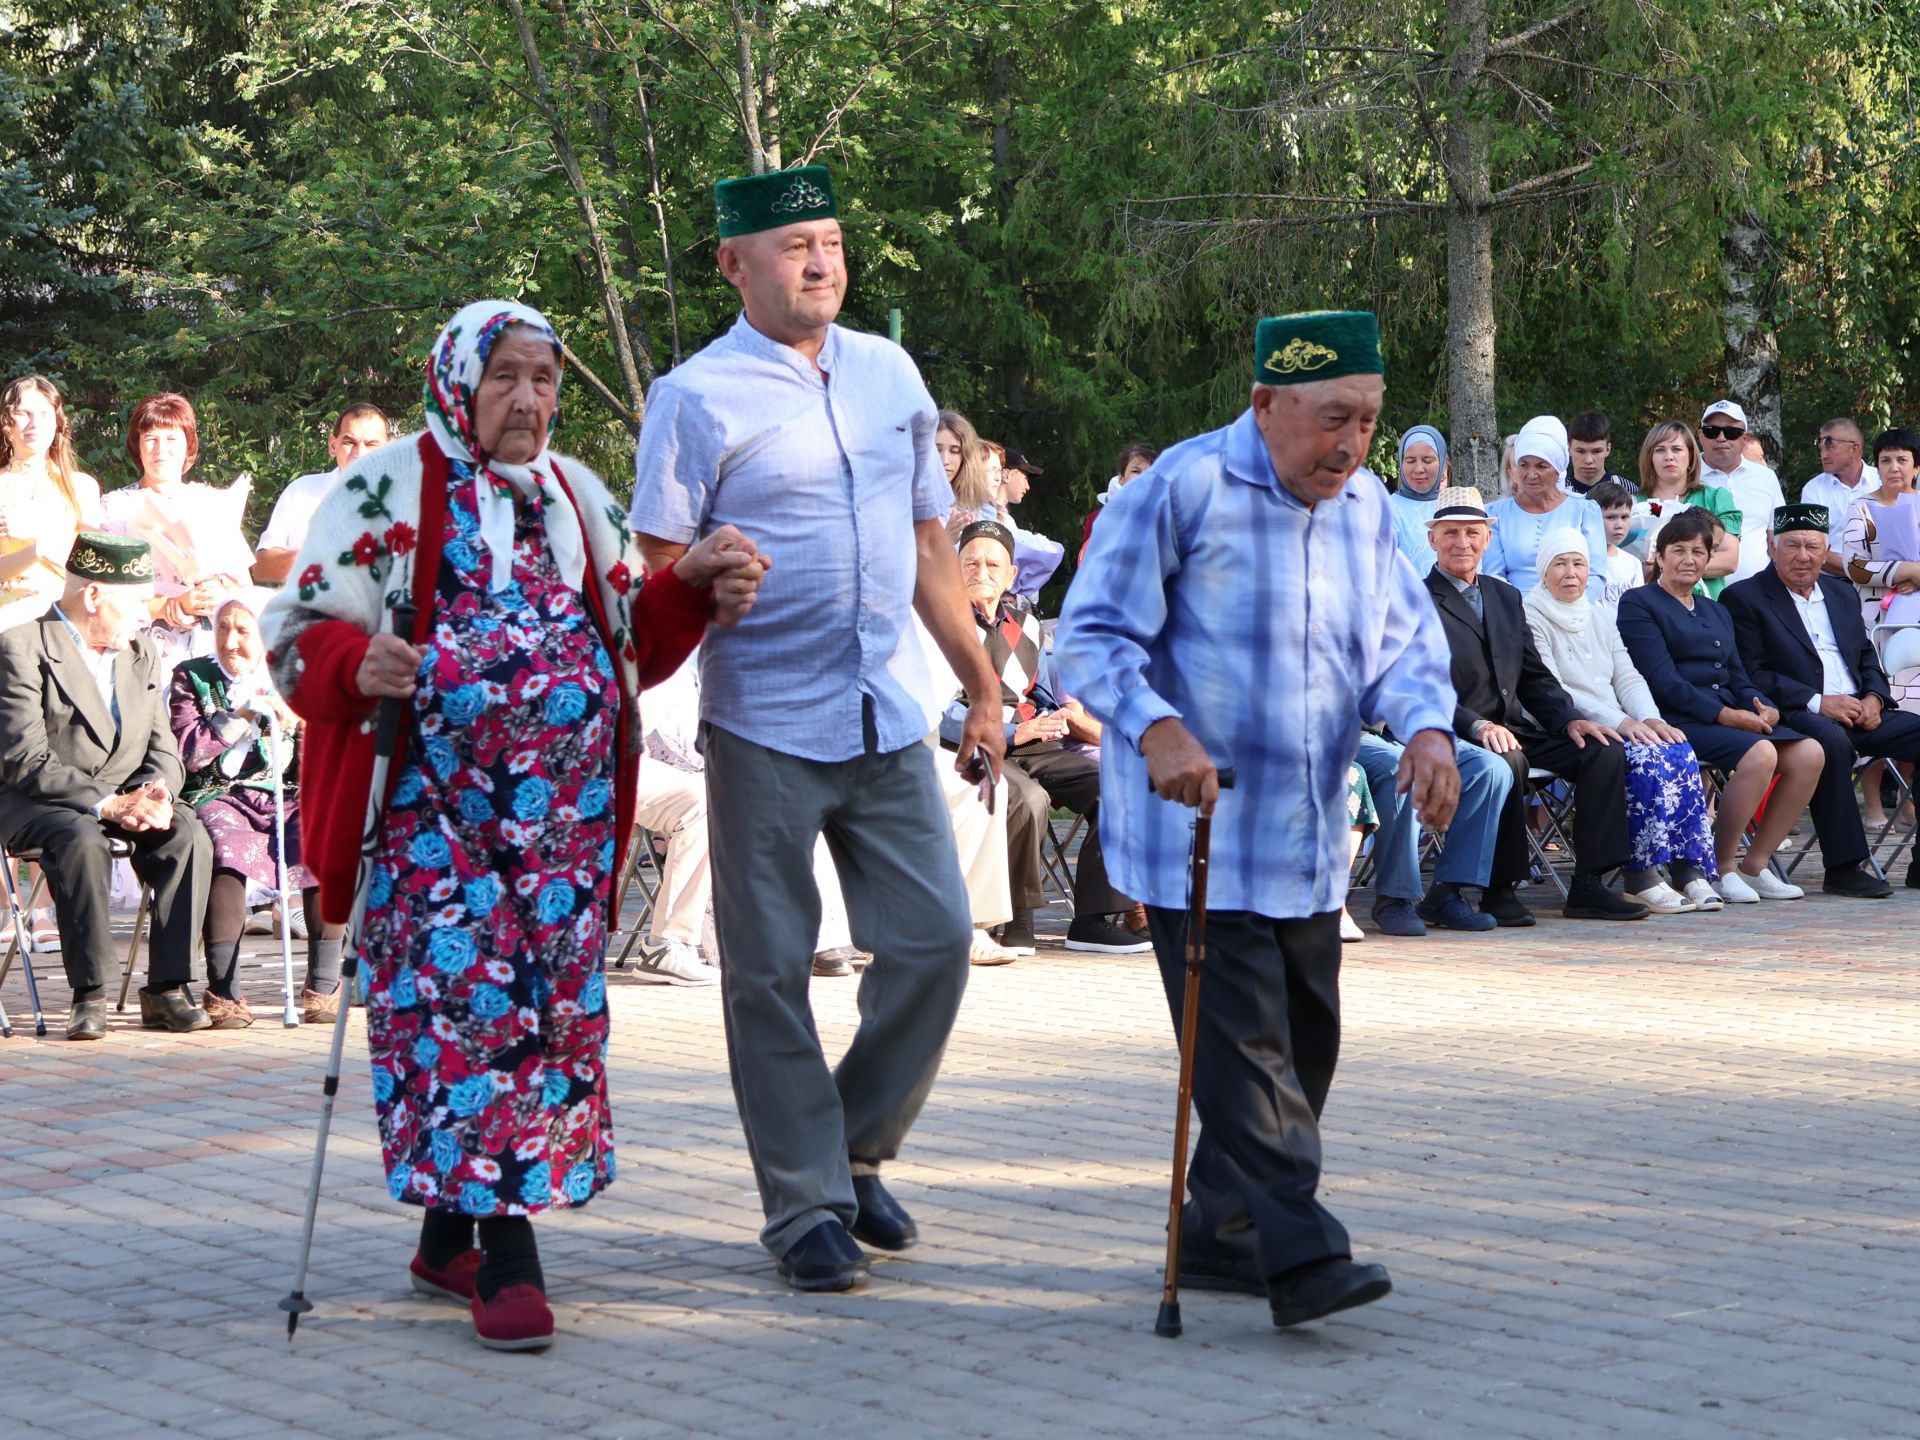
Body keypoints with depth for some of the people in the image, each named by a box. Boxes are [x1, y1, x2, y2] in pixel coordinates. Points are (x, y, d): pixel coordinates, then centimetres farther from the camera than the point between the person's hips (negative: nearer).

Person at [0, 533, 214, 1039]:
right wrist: (108, 804, -27)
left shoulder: (143, 655, 14)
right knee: (81, 840, -37)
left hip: (126, 801, 5)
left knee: (189, 835, -24)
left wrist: (156, 793, -15)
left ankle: (167, 989, -22)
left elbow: (164, 751, 10)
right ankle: (89, 995, -28)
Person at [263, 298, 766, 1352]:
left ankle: (452, 1234, 15)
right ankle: (506, 1253, -8)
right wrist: (357, 665, -22)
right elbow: (297, 630, -2)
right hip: (433, 800, -5)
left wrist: (690, 590, 5)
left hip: (564, 807, 5)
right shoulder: (384, 489, 2)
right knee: (457, 993, -11)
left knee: (550, 1000, 3)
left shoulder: (580, 496, 18)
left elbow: (631, 645, 23)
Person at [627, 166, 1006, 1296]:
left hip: (893, 717, 5)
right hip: (767, 725, -5)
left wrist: (983, 685, 17)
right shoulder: (699, 398, -5)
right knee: (772, 971, 2)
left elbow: (931, 543, 17)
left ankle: (857, 1152, 22)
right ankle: (806, 1208, 13)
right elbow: (656, 577, -6)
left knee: (935, 939, 2)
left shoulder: (891, 374, 11)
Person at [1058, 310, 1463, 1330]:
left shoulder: (1365, 507, 11)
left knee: (1303, 1045, 13)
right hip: (1197, 832, -8)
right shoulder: (1181, 489, -11)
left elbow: (1404, 639, 13)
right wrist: (1156, 729, -30)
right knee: (1244, 1048, -12)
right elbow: (1091, 634, -13)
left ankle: (1220, 1234, 26)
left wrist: (1426, 725, -9)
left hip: (1309, 840, 8)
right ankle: (1298, 1255, -14)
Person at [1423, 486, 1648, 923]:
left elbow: (1535, 677, 20)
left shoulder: (1506, 597, 21)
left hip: (1512, 728, 7)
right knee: (1507, 761, -37)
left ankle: (1588, 886, -12)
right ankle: (1499, 891, -24)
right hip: (1453, 737, -7)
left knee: (1604, 749, -11)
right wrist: (1477, 726, -27)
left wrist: (1570, 719, 1)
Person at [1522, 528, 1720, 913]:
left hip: (1617, 726, 7)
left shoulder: (1599, 617, 22)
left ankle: (1690, 869, -25)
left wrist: (1650, 719, -7)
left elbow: (1627, 677, 15)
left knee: (1680, 753, -23)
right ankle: (1641, 878, -30)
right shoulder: (1531, 620, -3)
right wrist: (1619, 722, -21)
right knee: (1646, 758, -32)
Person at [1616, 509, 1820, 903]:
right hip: (1677, 720, -7)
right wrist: (1725, 715, -17)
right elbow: (1662, 680, -10)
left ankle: (1754, 865, -7)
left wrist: (1766, 708, -3)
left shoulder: (1716, 612, 26)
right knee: (1760, 754, -31)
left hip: (1730, 716, 8)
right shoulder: (1638, 604, 1)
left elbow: (1737, 678, 21)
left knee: (1808, 754, -15)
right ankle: (1721, 868, -17)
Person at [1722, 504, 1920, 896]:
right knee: (1832, 741, -38)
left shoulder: (1842, 593, 22)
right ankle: (1845, 866, -31)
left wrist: (1874, 697, 0)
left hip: (1860, 715, 7)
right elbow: (1751, 674, -9)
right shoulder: (1744, 598, 0)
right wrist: (1818, 702, -17)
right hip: (1797, 715, -6)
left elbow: (1866, 657, 23)